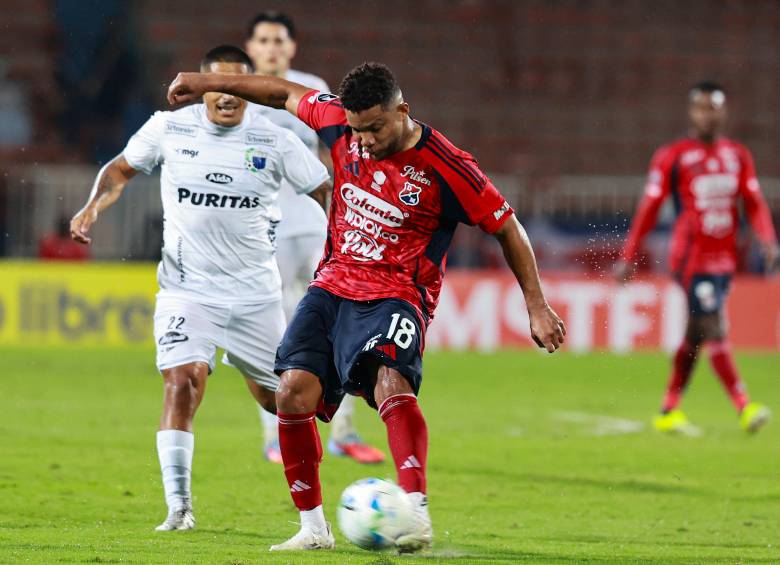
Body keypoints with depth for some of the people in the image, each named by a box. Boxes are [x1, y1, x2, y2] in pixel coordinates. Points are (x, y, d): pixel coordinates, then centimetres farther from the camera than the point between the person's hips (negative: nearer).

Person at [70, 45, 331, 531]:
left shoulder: (274, 140, -7)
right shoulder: (169, 128, -4)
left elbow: (327, 192, 0)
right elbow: (121, 170, 12)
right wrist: (93, 207, -5)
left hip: (255, 291, 1)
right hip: (187, 288, -1)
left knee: (276, 396, 10)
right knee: (182, 382, -20)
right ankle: (179, 507, -14)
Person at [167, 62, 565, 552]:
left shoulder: (445, 166, -14)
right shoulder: (343, 123, -2)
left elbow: (507, 226, -4)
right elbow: (287, 94, 18)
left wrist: (536, 307, -3)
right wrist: (210, 83, 22)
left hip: (394, 298, -5)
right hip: (332, 286, 5)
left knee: (391, 383, -33)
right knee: (293, 392, -11)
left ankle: (417, 515, -46)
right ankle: (314, 527, 4)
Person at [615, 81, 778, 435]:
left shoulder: (738, 156, 12)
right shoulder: (672, 157, -2)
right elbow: (649, 208, 0)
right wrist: (628, 257, -1)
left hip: (724, 257, 6)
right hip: (691, 257, -6)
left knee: (695, 337, 11)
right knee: (715, 332, -13)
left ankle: (668, 411, 19)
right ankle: (744, 408, -19)